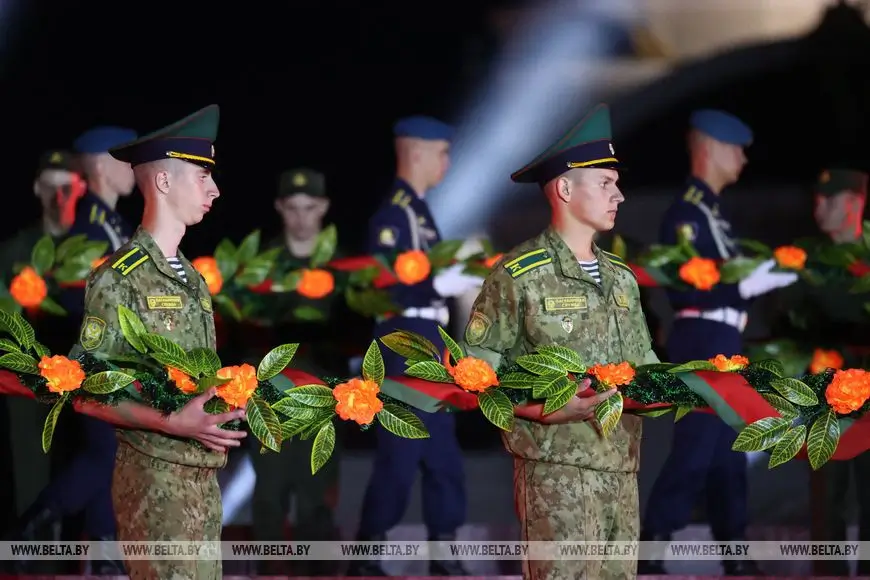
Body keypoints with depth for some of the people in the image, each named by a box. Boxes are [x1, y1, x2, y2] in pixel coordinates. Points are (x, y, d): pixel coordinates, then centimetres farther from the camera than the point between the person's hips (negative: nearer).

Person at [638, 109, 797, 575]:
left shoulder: (709, 209, 17)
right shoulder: (686, 210, -13)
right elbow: (683, 287, -21)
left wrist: (760, 277, 8)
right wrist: (744, 287, -24)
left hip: (721, 345, 10)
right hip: (702, 343, -10)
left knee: (727, 451, 12)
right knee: (695, 449, -9)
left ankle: (736, 558, 17)